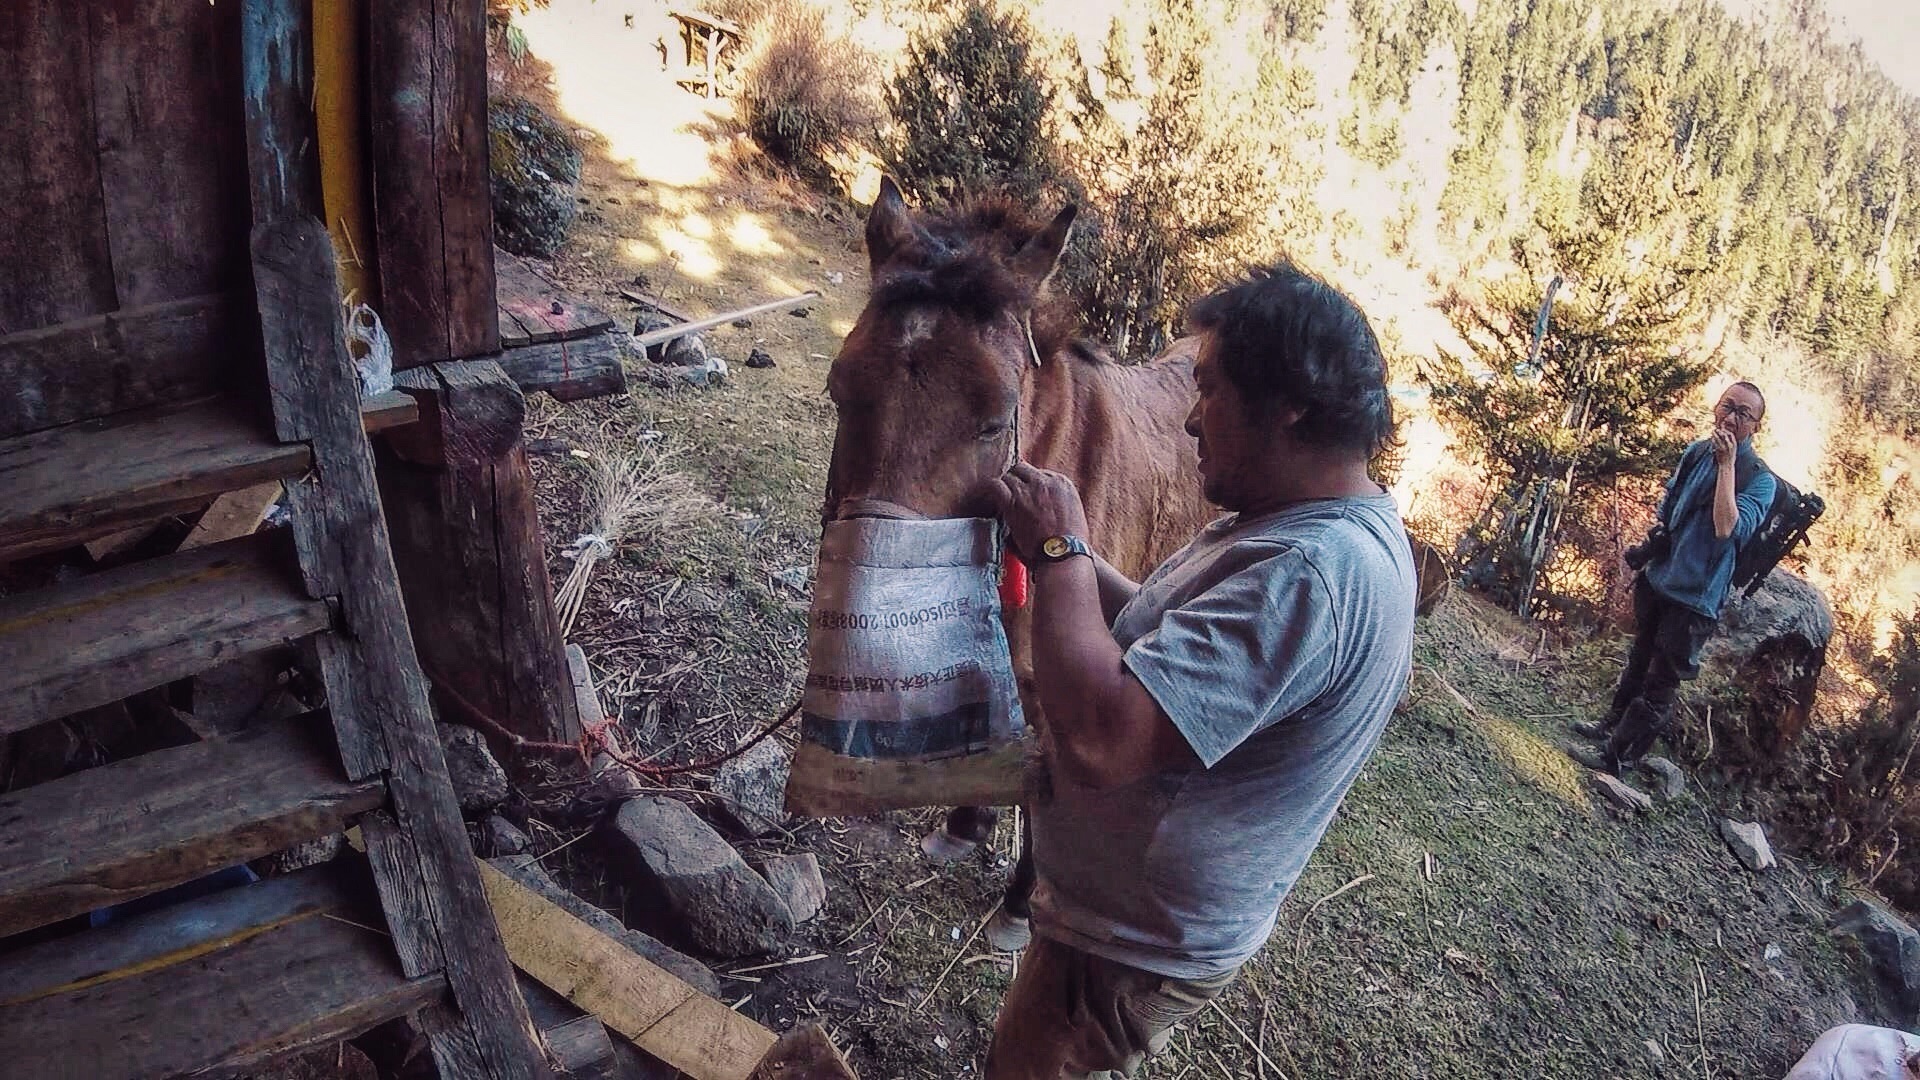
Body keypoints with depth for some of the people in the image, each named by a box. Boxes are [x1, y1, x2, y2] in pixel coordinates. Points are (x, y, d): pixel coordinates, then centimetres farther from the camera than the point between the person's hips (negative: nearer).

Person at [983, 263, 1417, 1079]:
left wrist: (1059, 553, -28)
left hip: (1135, 951, -10)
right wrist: (1067, 550, -5)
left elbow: (1100, 740, -41)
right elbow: (1161, 637, 9)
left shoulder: (1311, 573, -35)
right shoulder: (1334, 528, 1)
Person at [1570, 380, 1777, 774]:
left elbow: (1727, 528, -32)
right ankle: (1614, 722, 41)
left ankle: (1617, 754, 10)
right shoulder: (1697, 452, 3)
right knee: (1640, 657, 24)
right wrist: (1652, 540, 7)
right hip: (1658, 578, 7)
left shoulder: (1759, 480, -16)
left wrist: (1727, 465, -30)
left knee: (1661, 681, 2)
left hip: (1695, 596, -7)